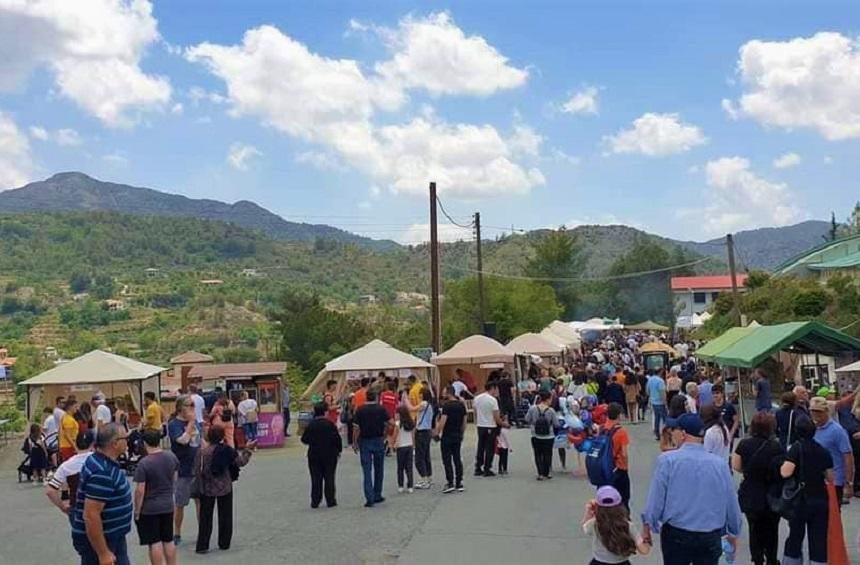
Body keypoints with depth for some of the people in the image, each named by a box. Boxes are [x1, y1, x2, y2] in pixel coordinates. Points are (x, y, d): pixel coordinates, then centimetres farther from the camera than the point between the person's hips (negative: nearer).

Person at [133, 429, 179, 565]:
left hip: (149, 509, -6)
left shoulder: (144, 463, -20)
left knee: (155, 542, 2)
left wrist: (137, 510, -9)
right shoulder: (171, 456, -2)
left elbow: (140, 490, -19)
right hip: (168, 505, 6)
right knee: (169, 540, 15)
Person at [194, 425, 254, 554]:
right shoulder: (227, 450, -11)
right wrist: (247, 449, 8)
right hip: (225, 488, 0)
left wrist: (200, 485, 6)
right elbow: (241, 462, -5)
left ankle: (202, 545, 8)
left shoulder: (202, 451, -12)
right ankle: (224, 543, 21)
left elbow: (197, 471, -9)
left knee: (205, 517, 10)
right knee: (225, 516, 15)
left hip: (207, 489, 0)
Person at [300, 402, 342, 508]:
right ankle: (330, 501, 9)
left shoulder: (310, 425, -4)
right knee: (329, 478, 7)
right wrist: (339, 450, 5)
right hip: (329, 455, -2)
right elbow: (337, 438, -10)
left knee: (316, 479, 8)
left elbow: (304, 439, 1)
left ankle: (315, 501, 9)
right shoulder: (330, 424, -12)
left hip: (314, 455, 2)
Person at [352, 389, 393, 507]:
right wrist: (384, 435, 8)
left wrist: (355, 442, 0)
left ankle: (369, 499, -7)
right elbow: (389, 425, -6)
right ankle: (377, 496, 22)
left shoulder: (360, 410, -5)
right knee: (379, 470, 15)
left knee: (367, 471, 0)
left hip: (365, 442, -1)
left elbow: (357, 428, -8)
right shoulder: (381, 409, -3)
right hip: (378, 441, 1)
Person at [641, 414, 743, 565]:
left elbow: (656, 497, -10)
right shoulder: (720, 464, -3)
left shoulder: (667, 460, -12)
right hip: (711, 537, 2)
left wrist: (647, 526, 4)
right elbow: (731, 502, 5)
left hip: (676, 535, -2)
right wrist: (734, 532, 21)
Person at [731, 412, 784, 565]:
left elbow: (736, 466, -5)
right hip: (772, 496, -1)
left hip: (750, 497, 1)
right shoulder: (776, 447, -14)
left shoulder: (744, 445, -9)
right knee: (771, 530, 18)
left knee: (755, 530, 13)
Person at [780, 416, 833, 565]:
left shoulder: (797, 448, -11)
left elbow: (785, 472, -22)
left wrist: (782, 465, -2)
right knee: (819, 539, 7)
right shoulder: (823, 451, 1)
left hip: (801, 500, -3)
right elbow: (830, 478, 6)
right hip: (821, 500, 3)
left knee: (795, 536, 11)